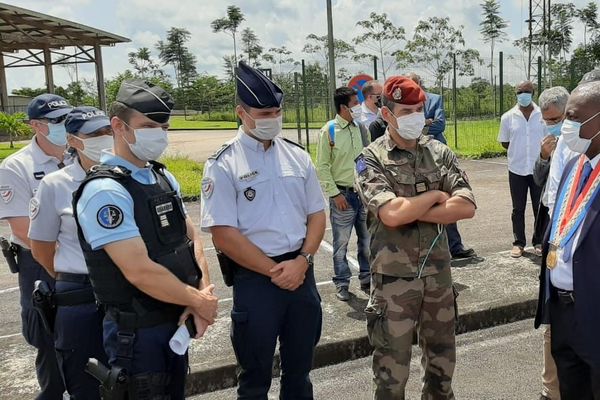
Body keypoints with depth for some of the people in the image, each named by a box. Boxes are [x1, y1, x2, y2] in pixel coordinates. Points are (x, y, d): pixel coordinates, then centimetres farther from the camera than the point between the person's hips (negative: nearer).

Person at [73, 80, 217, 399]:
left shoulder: (164, 178, 5)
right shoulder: (106, 191, -21)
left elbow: (191, 236, 7)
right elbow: (140, 271, -27)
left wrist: (204, 294, -9)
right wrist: (200, 301, -15)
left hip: (177, 319, 8)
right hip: (136, 331, -8)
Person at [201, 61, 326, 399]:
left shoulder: (298, 156, 6)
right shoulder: (224, 165, -8)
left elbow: (317, 214, 8)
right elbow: (223, 233, -12)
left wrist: (302, 261, -8)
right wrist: (273, 270, -13)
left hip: (301, 273, 4)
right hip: (254, 278, -4)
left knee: (300, 370, 19)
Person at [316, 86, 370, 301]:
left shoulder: (361, 127, 6)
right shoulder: (329, 131, -7)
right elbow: (322, 167, -7)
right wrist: (335, 194, -11)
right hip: (343, 195, -4)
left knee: (367, 241, 12)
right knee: (341, 243, 5)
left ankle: (367, 279, 27)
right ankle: (342, 284, 18)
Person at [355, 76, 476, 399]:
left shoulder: (440, 153, 3)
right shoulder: (371, 160, -9)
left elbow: (466, 207, -10)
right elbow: (391, 214, -24)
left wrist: (411, 211, -16)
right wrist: (435, 196, -10)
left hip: (438, 274, 4)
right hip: (394, 280, -4)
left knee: (442, 360, 20)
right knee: (392, 371, 10)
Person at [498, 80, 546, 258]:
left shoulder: (543, 115, -2)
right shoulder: (508, 117, -1)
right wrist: (519, 151, 1)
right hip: (517, 169, 0)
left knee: (540, 208, 7)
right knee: (518, 209, 8)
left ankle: (539, 242, 21)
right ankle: (519, 243, 18)